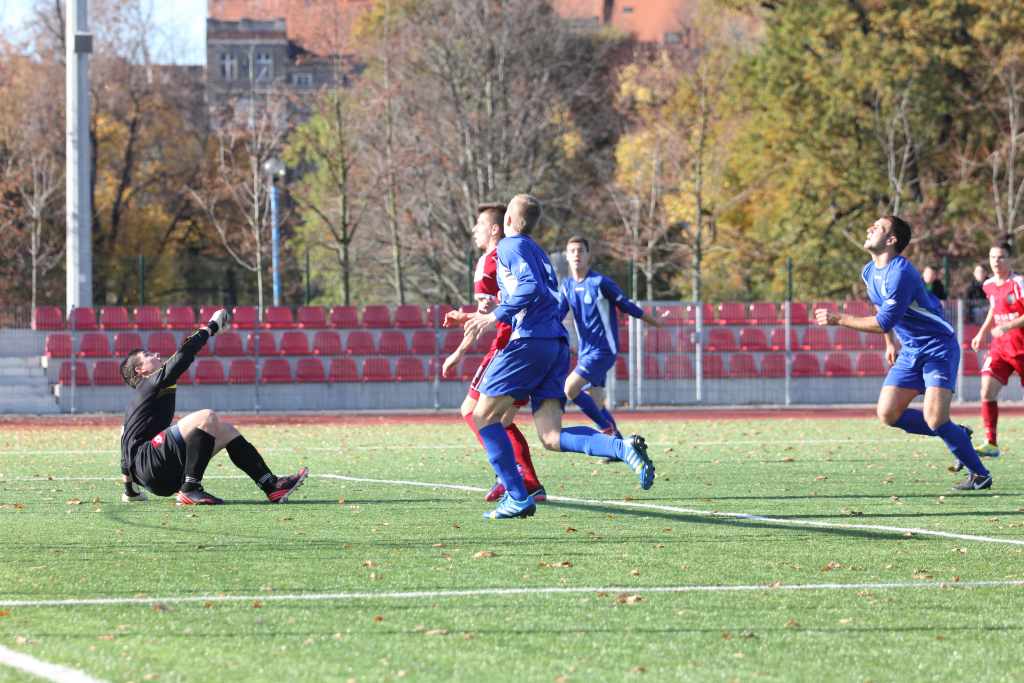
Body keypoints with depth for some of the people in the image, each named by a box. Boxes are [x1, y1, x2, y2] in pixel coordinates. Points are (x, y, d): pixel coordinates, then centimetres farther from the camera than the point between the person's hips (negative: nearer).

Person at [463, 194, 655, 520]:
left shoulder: (509, 246, 1)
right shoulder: (538, 251, 27)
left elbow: (531, 287, -16)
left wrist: (496, 316, -13)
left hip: (530, 340, -8)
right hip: (557, 343, 8)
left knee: (484, 415, 4)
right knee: (551, 437, -2)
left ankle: (517, 497, -5)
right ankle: (623, 447, -25)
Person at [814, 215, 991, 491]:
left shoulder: (900, 273, -24)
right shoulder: (870, 272, 5)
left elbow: (884, 322, -25)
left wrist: (839, 319, -21)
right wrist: (891, 342, 26)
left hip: (938, 348, -9)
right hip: (910, 351, 9)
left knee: (934, 419, -20)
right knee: (888, 414, -1)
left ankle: (979, 474, -3)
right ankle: (958, 436, 14)